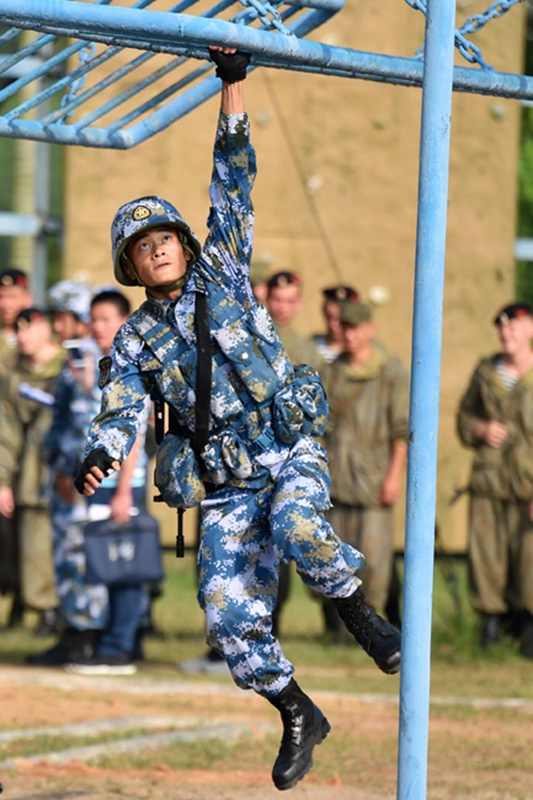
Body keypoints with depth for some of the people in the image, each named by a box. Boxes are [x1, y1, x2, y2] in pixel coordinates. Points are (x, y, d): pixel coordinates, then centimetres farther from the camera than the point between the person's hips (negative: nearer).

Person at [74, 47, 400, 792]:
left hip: (291, 452, -2)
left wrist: (233, 86, -6)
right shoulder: (136, 339, 8)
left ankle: (360, 614, -11)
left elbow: (233, 181, 1)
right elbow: (119, 414, -1)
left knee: (295, 523, -36)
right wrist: (100, 453, -23)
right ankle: (299, 718, 14)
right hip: (223, 485, 3)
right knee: (231, 617, -7)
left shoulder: (222, 273, 6)